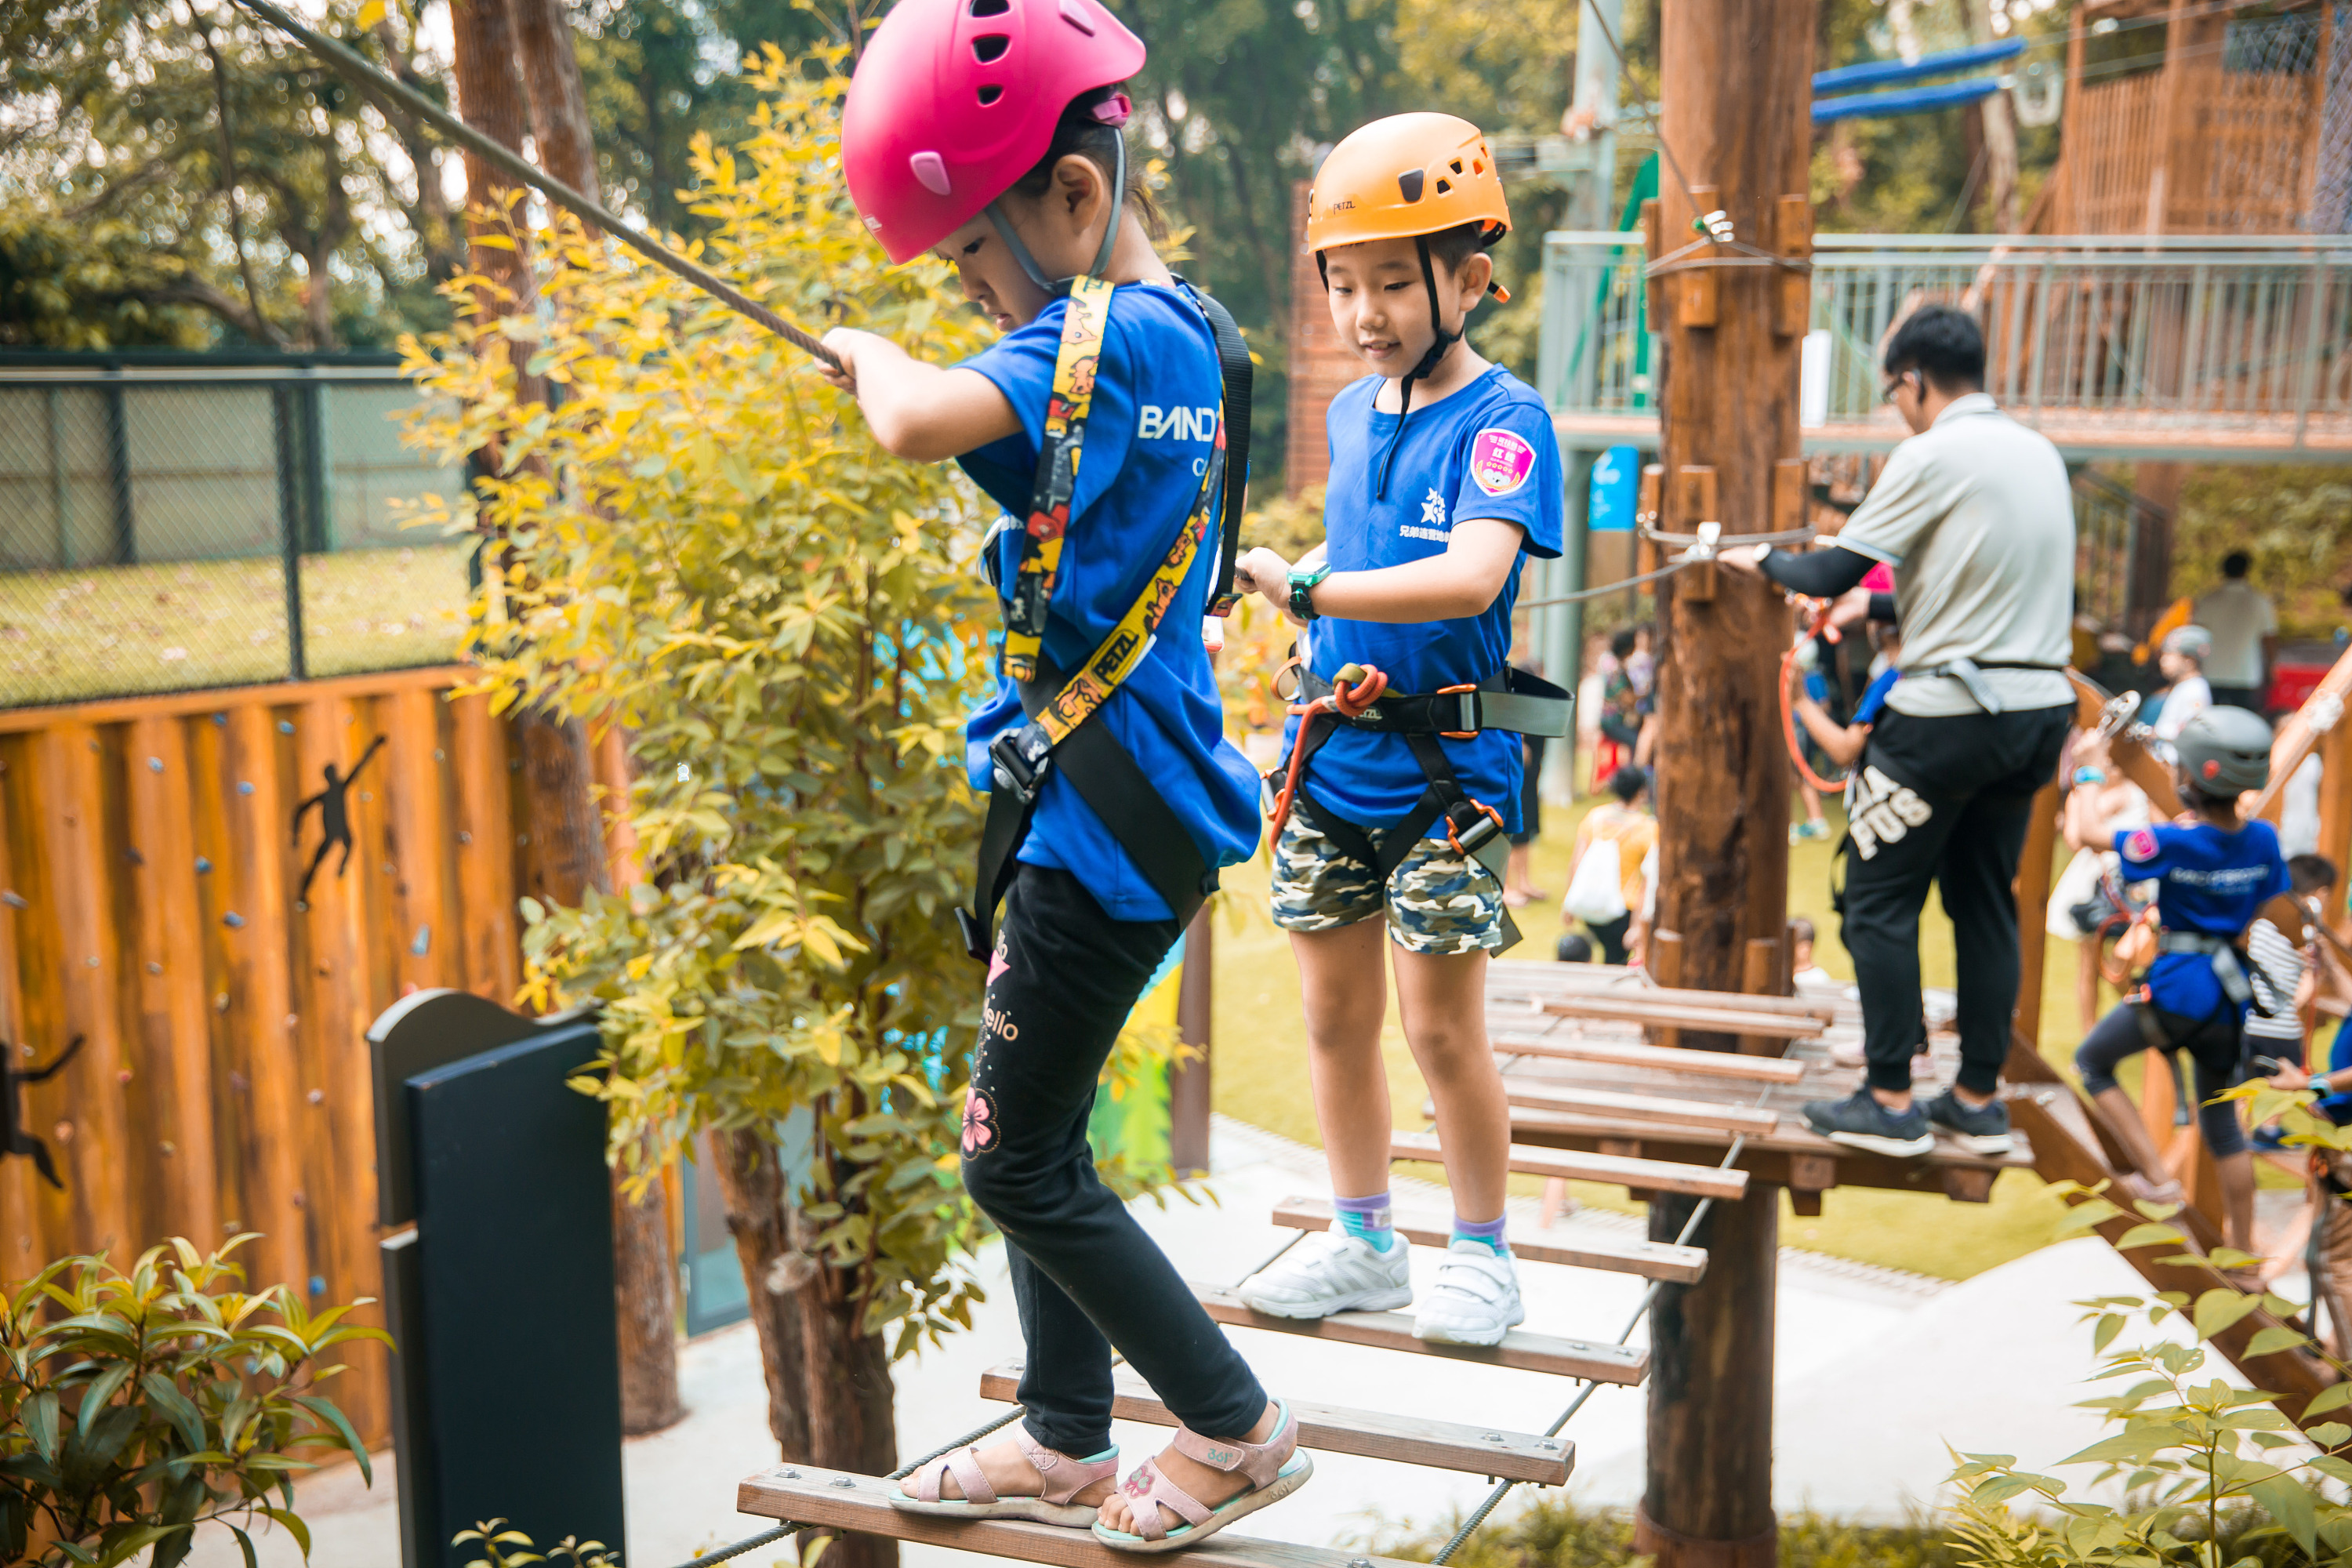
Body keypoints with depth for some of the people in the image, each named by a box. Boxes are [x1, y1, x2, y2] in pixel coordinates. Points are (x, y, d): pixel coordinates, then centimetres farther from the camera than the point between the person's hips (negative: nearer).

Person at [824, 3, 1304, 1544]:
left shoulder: (1104, 337, -19)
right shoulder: (1174, 331, 10)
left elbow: (916, 424, -34)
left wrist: (873, 352, -13)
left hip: (1107, 811, -10)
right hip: (1107, 796, 10)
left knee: (1019, 1163, 2)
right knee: (1027, 1131, 17)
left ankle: (1235, 1429, 16)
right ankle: (1067, 1443, 31)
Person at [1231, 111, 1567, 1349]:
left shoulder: (1503, 421, -13)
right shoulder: (1347, 414, 9)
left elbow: (1470, 578, -30)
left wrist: (1300, 588, -31)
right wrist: (1321, 660, 11)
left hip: (1444, 773, -6)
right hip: (1329, 765, 7)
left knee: (1441, 1030, 1)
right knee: (1335, 1019, 13)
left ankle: (1482, 1253, 21)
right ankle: (1362, 1243, 29)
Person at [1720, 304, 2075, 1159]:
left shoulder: (1933, 456, -11)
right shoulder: (2042, 453, 12)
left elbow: (1829, 578, -11)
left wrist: (1764, 559, 8)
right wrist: (1877, 544, 25)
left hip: (1949, 711, -8)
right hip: (2040, 706, 8)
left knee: (1879, 900, 2)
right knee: (1986, 901, 13)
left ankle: (1890, 1103, 4)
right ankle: (1979, 1098, 18)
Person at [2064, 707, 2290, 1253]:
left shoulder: (2172, 843, -17)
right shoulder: (2263, 839, -3)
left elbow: (2087, 834, -7)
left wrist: (2087, 779, 7)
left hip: (2176, 988, -6)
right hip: (2233, 993, 6)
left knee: (2092, 1062, 15)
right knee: (2221, 1119, 18)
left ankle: (2157, 1176, 4)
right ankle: (2243, 1250, 23)